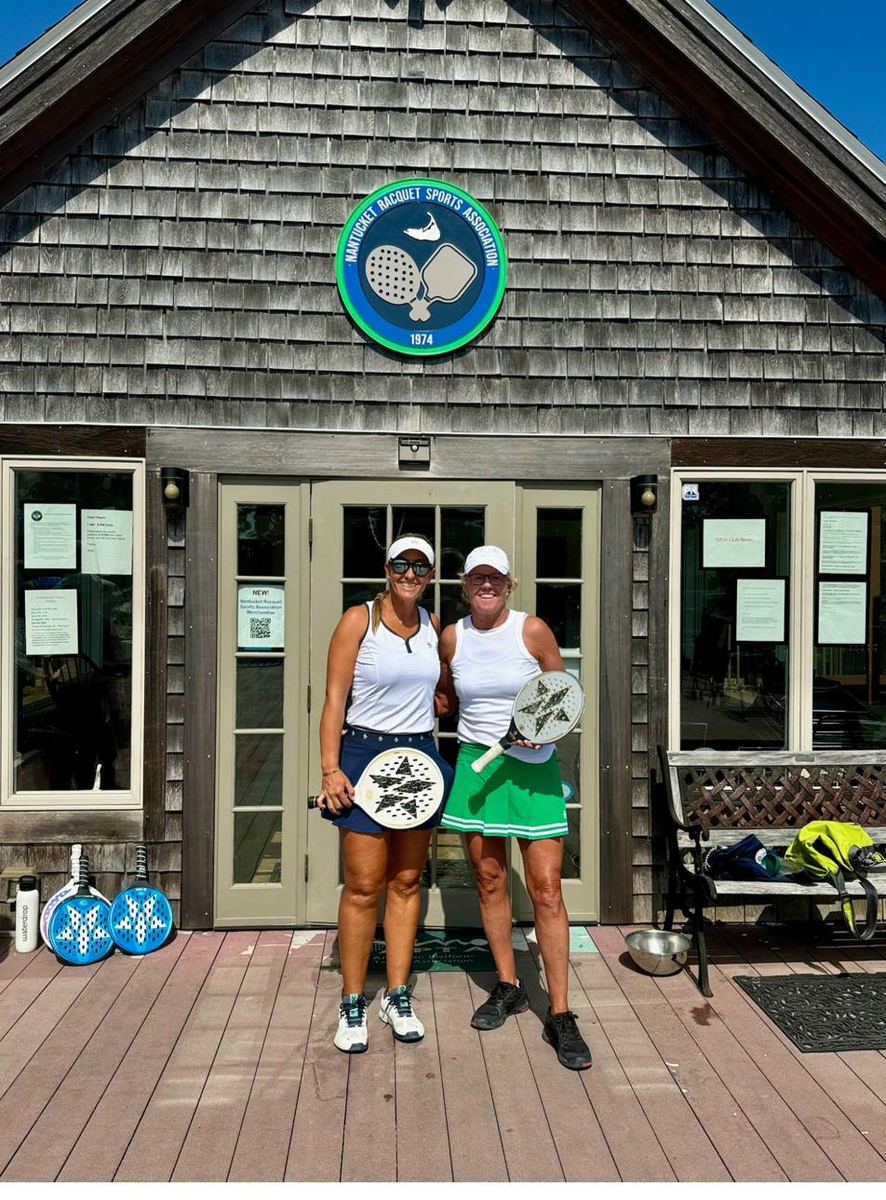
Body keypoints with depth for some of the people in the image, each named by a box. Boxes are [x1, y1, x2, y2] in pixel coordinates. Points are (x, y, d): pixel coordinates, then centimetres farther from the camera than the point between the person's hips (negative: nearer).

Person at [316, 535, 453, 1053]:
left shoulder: (433, 623, 8)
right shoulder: (359, 619, -7)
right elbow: (334, 698, -9)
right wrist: (331, 769, -14)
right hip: (365, 753, -5)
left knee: (407, 882, 11)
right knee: (364, 886, -1)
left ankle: (398, 996, 24)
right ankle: (352, 1004, 15)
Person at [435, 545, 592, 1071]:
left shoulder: (533, 630, -6)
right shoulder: (452, 637, 4)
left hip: (531, 766, -3)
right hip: (475, 765, 3)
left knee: (546, 889, -3)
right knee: (489, 880, 12)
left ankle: (560, 1014, 8)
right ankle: (509, 987, 31)